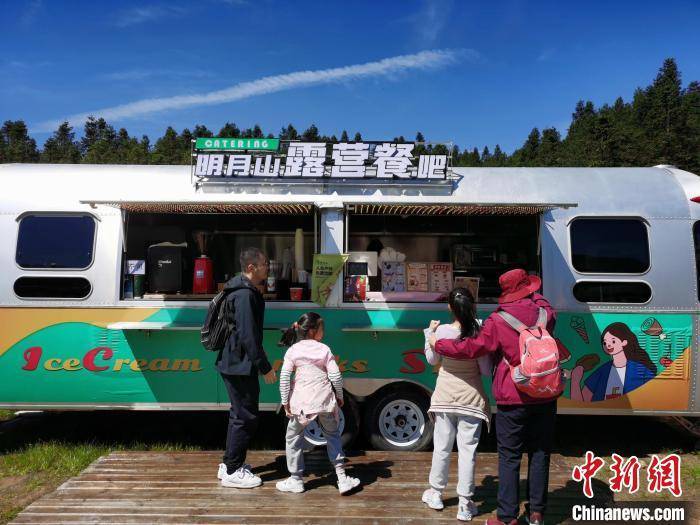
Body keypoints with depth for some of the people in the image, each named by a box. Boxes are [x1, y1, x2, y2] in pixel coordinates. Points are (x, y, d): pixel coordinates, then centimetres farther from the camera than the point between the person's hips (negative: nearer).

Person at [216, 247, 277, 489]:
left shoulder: (244, 291, 15)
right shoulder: (245, 295, -19)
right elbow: (248, 337, -24)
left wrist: (260, 364, 22)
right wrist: (265, 367, -19)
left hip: (234, 364, 11)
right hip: (240, 366, -11)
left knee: (239, 414, 19)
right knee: (246, 417, -2)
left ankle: (229, 464, 30)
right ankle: (232, 471, 9)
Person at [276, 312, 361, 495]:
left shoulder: (293, 350, 1)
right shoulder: (324, 349, 1)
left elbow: (284, 377, -6)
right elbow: (335, 375, -3)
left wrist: (285, 401, 0)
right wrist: (339, 397, 11)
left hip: (301, 401, -1)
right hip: (325, 401, 1)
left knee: (293, 437, 15)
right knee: (332, 435, 17)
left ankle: (295, 480, 19)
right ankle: (342, 478, 15)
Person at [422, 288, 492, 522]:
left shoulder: (442, 331, -12)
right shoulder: (480, 333, -14)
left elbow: (432, 359, 5)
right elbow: (486, 370, -8)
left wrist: (430, 332, 13)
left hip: (445, 396, 1)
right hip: (471, 398, -1)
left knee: (442, 446, 15)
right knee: (467, 450, 7)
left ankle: (435, 494, 32)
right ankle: (465, 505, 15)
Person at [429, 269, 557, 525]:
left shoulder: (498, 321, -13)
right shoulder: (545, 312, -1)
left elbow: (470, 348, -10)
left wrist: (438, 344, 1)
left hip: (513, 400, -4)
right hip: (544, 397, 4)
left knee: (509, 458, 4)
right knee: (539, 454, 14)